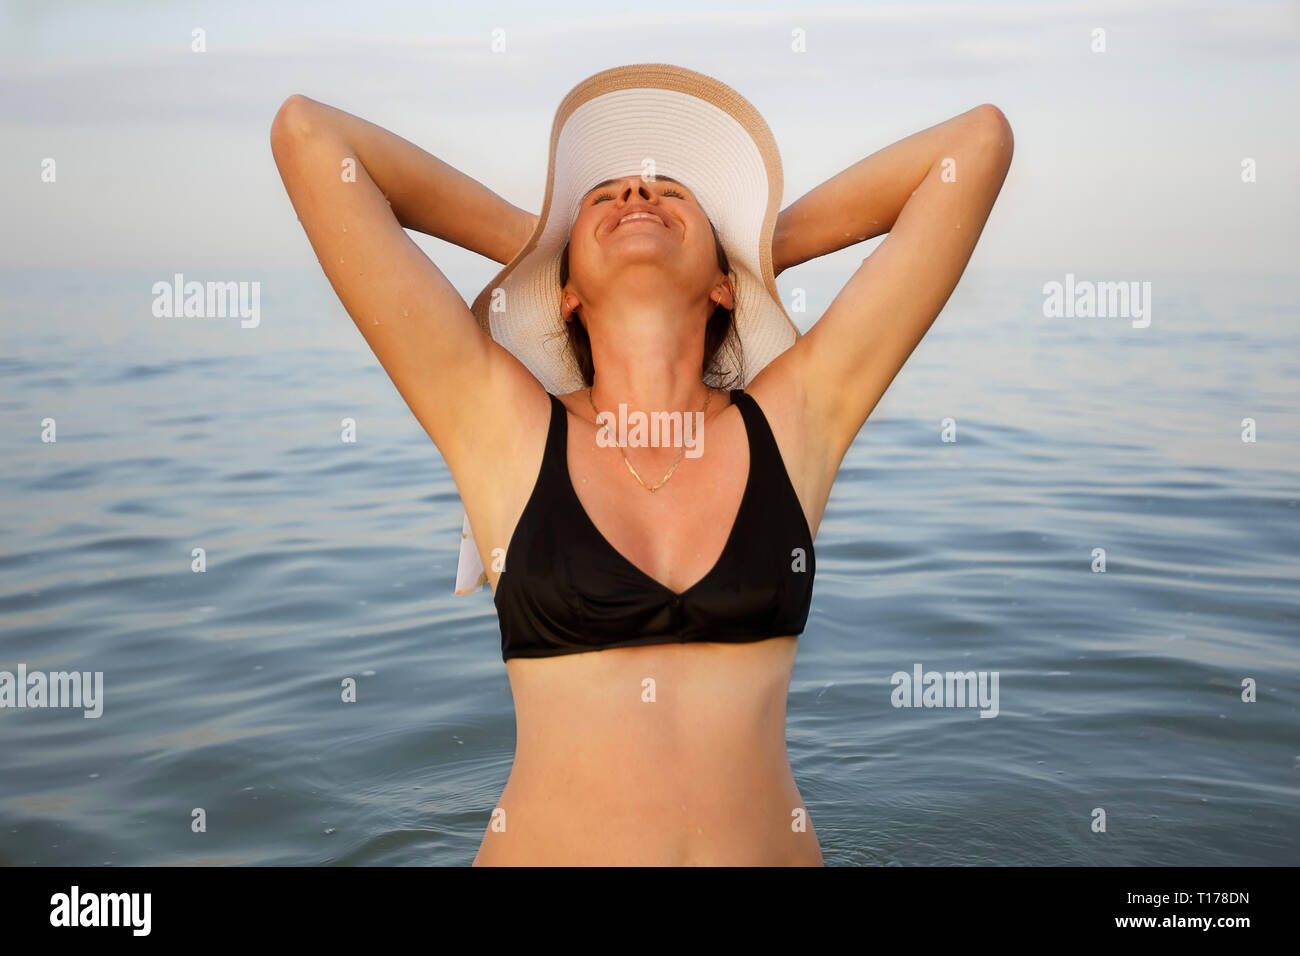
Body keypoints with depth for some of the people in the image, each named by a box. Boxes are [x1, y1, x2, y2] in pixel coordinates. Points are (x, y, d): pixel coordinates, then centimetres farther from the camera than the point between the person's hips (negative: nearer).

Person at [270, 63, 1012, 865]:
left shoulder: (796, 418, -3)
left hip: (771, 842, 1)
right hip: (544, 843, -1)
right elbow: (307, 133, -7)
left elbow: (980, 138, -1)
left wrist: (764, 243, 7)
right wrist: (532, 241, 3)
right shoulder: (500, 422, -6)